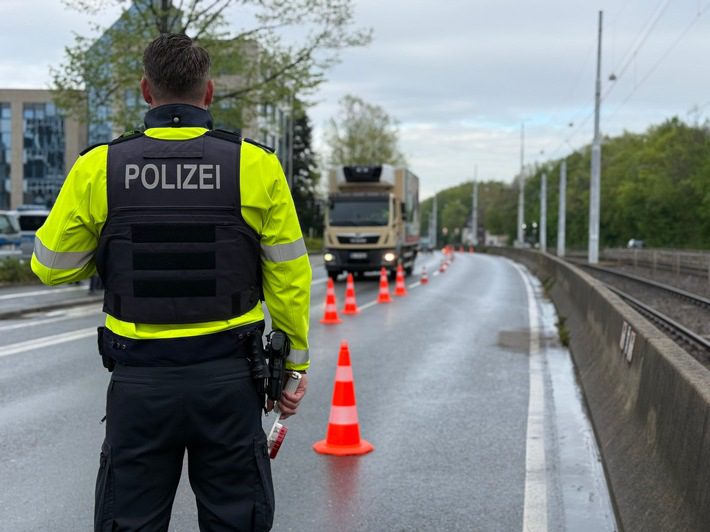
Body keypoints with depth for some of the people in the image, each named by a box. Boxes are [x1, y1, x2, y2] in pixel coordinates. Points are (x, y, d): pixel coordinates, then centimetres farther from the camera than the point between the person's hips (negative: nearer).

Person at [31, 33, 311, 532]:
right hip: (229, 377, 0)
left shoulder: (98, 167, -4)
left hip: (139, 379, 0)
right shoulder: (257, 165, -5)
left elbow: (52, 266, 5)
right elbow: (289, 277, 0)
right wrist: (297, 363, 11)